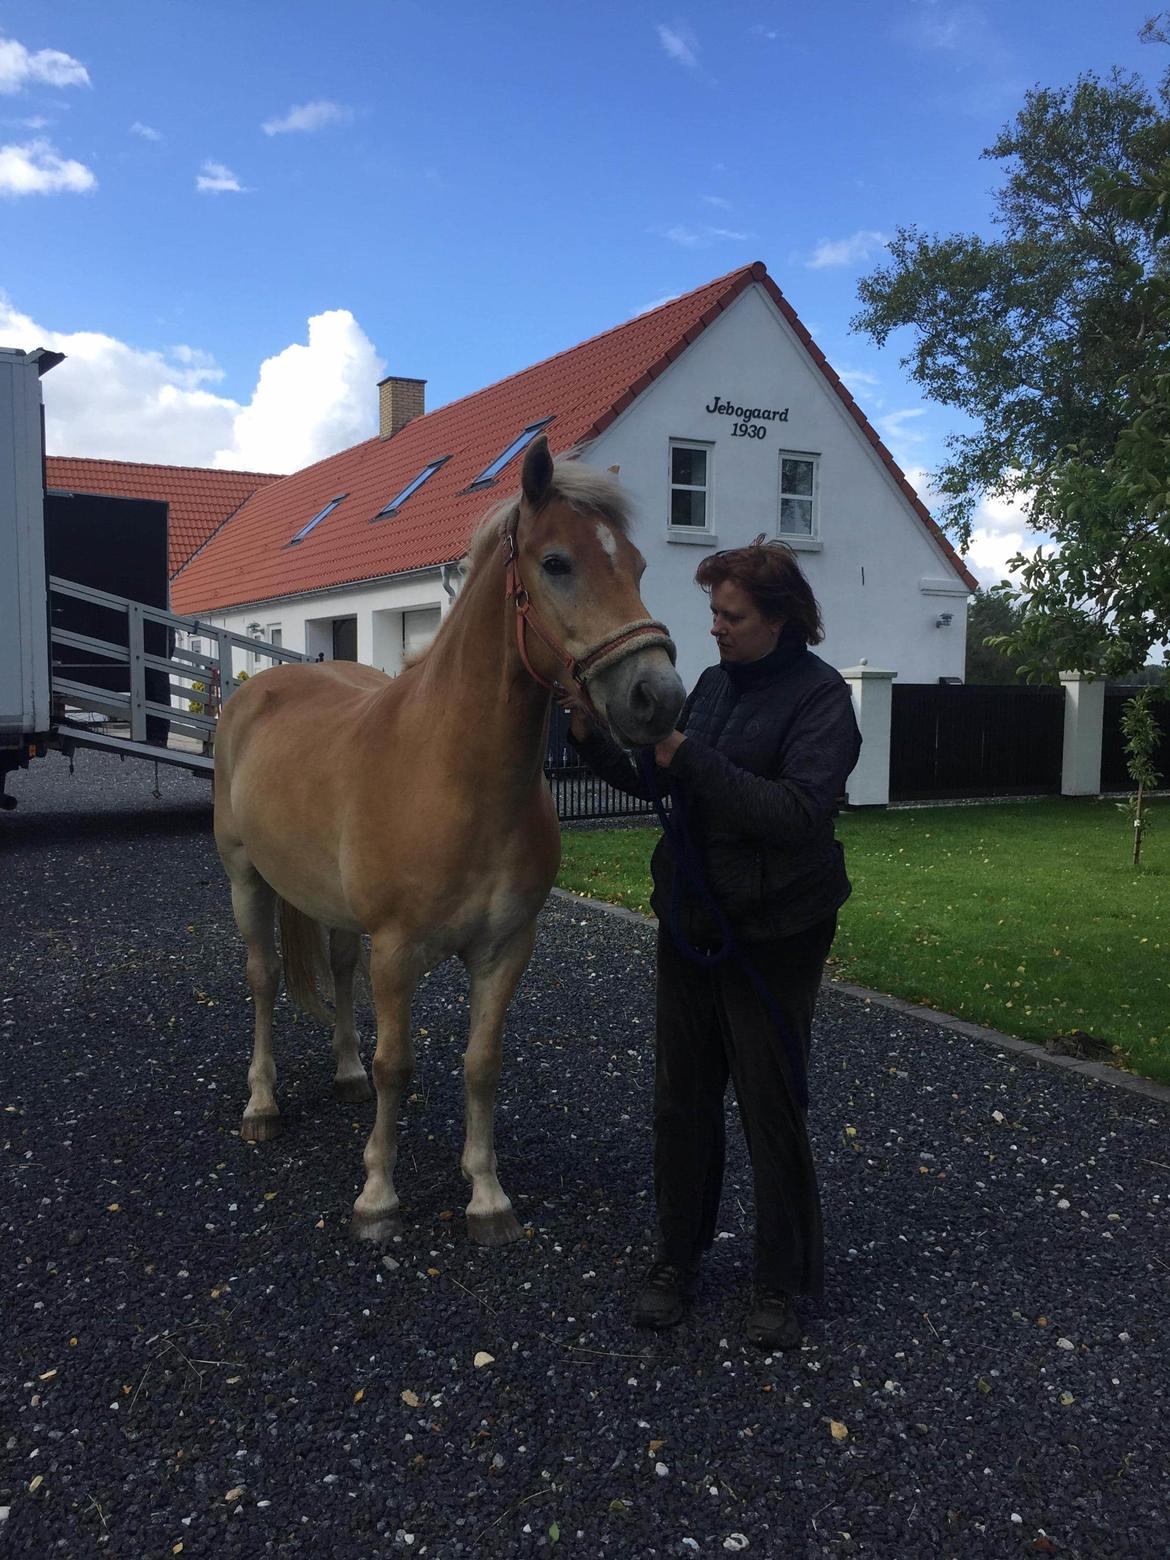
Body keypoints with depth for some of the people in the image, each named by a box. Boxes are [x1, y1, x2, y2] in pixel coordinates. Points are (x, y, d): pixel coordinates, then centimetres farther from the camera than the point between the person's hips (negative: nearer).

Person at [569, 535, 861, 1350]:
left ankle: (783, 1283, 25)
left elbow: (800, 812, -26)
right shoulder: (714, 684, 7)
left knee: (773, 1111, 6)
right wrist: (595, 741, -2)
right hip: (690, 921, 7)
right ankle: (677, 1261, 32)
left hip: (772, 936, -6)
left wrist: (691, 758, -27)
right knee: (681, 1100, 14)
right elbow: (656, 780, 14)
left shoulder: (821, 696, -14)